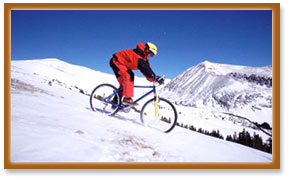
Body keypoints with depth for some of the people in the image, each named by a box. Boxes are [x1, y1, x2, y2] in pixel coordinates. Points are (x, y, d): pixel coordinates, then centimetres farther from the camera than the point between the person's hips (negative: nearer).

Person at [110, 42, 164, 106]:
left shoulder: (143, 58, 6)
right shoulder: (138, 53, -25)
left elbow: (146, 68, 3)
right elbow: (144, 67, -39)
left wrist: (153, 79, -11)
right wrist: (155, 77, -43)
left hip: (121, 63, 11)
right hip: (116, 61, -11)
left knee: (124, 83, 9)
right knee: (129, 76, -27)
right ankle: (127, 98, -30)